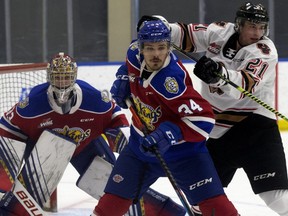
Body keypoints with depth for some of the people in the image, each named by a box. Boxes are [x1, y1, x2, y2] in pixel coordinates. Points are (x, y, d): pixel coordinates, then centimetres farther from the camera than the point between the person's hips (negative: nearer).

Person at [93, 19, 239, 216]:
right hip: (141, 146, 6)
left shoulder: (171, 79, -32)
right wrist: (123, 78, 2)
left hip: (181, 149, -6)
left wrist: (171, 133, -42)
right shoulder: (136, 54, -12)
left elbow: (203, 118, -34)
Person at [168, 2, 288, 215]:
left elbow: (246, 85, -33)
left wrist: (219, 74, -51)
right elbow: (187, 35, 6)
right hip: (216, 124, 5)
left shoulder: (266, 51, -17)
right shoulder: (219, 32, -3)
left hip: (254, 121, -5)